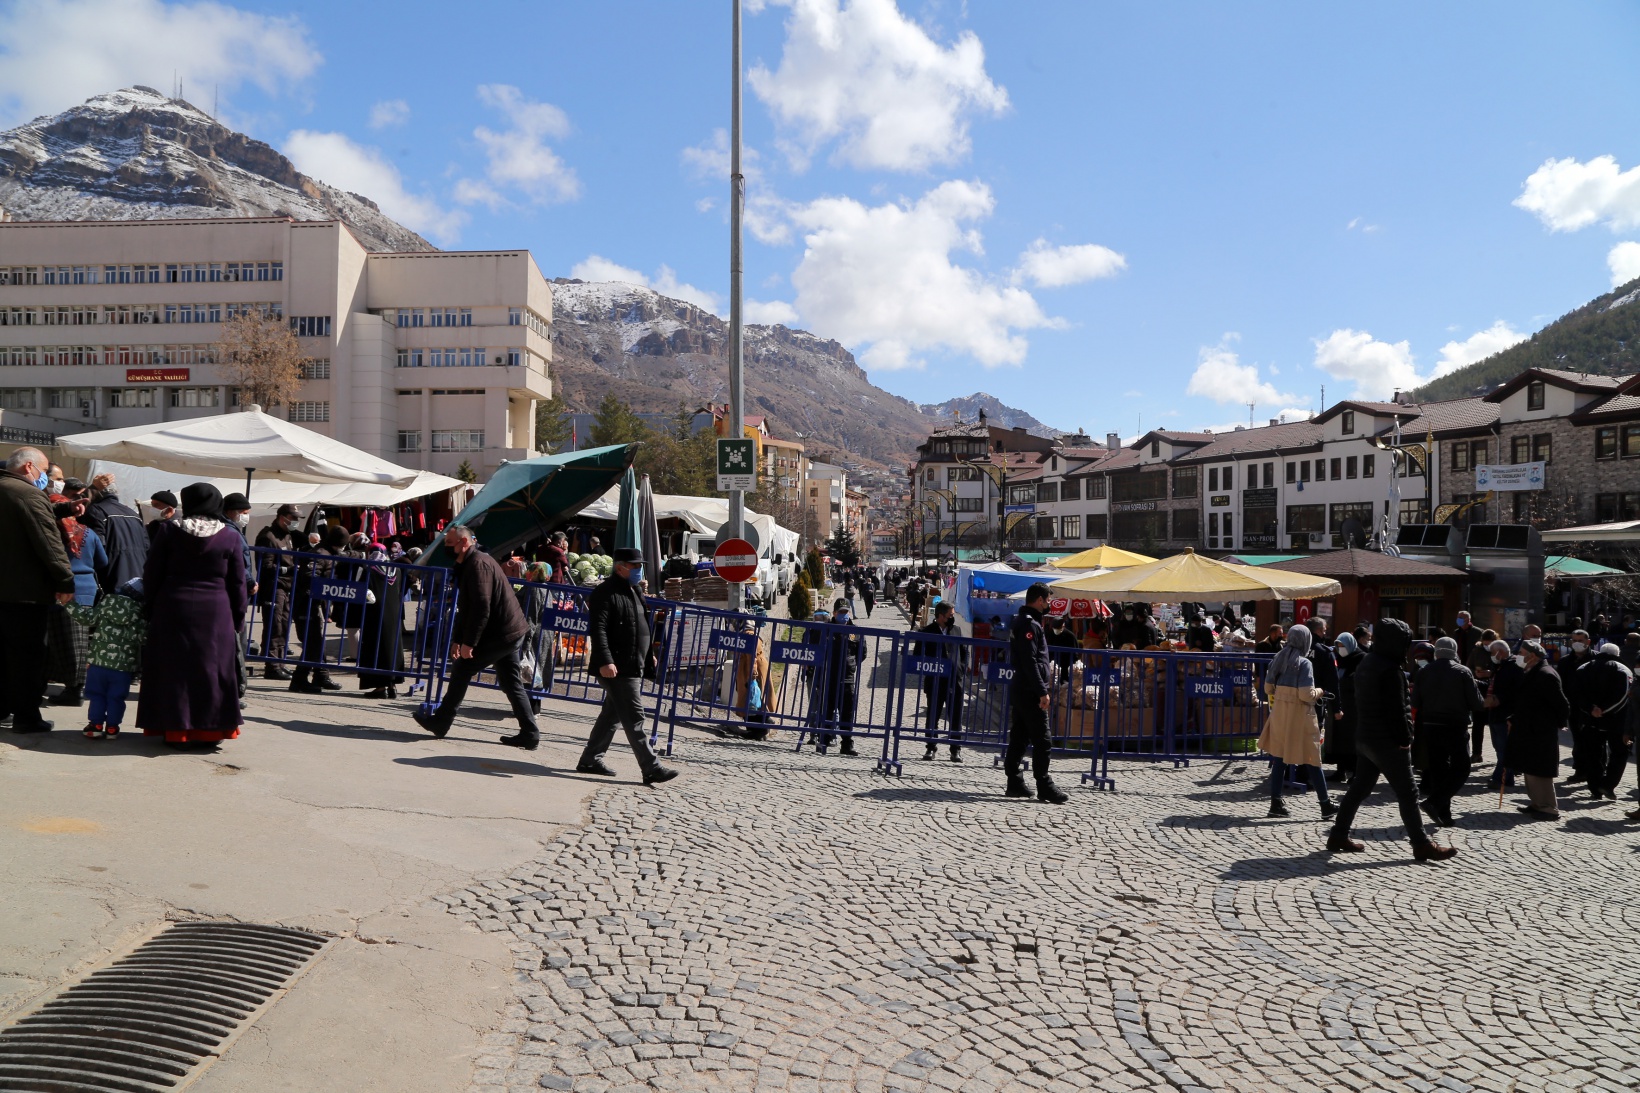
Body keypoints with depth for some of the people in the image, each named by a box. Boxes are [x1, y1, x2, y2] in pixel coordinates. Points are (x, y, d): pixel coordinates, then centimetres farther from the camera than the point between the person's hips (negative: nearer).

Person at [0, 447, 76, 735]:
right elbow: (49, 543, -20)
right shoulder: (30, 494, -16)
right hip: (26, 591, -9)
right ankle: (25, 716, 1)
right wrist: (65, 582, -16)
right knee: (27, 654, -3)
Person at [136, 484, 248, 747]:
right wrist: (238, 619, 8)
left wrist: (150, 611, 11)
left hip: (172, 610, 0)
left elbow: (151, 576, 2)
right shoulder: (230, 536, -1)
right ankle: (211, 730, 10)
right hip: (215, 614, 0)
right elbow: (237, 583, 1)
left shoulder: (169, 532, 0)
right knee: (212, 668, 7)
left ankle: (175, 730, 10)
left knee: (173, 668, 7)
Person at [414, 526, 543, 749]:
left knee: (461, 669, 2)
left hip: (500, 633, -10)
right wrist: (457, 639, 16)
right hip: (509, 632, 10)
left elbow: (481, 608, -23)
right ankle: (529, 734, 11)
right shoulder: (467, 565, 17)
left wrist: (468, 643, -21)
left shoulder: (478, 564, -16)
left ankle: (440, 722, 13)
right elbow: (465, 607, 21)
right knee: (510, 682, 11)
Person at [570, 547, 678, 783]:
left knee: (612, 715, 15)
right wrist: (604, 662, -28)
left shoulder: (633, 591, 18)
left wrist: (649, 654, 27)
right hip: (617, 668, -10)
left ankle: (590, 760, 25)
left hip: (634, 667, 10)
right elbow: (597, 629, -20)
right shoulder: (605, 593, -12)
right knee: (634, 719, -8)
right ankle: (651, 769, -6)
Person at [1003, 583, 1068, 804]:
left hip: (1020, 691, 10)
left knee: (1018, 738, 10)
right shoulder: (1030, 624, -14)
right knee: (1042, 741, -6)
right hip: (1030, 692, -10)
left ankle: (1015, 783, 14)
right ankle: (1044, 787, -3)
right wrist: (1042, 692, -20)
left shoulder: (1020, 621, 17)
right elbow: (1030, 661, -20)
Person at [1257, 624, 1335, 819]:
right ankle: (1325, 804, 14)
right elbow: (1306, 695, -17)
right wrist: (1318, 692, 2)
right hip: (1299, 716, -6)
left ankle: (1276, 803, 9)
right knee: (1311, 758, 4)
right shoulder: (1305, 663, -13)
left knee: (1279, 758, 9)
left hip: (1279, 713, 6)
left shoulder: (1278, 660, 6)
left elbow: (1268, 688, 12)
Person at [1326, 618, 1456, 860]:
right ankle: (1421, 845, 6)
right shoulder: (1390, 670, -17)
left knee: (1359, 788, 13)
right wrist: (1405, 738, -12)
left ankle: (1339, 836, 14)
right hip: (1387, 741, -9)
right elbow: (1396, 710, -20)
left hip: (1364, 738, 9)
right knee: (1407, 794, 0)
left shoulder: (1365, 665, 12)